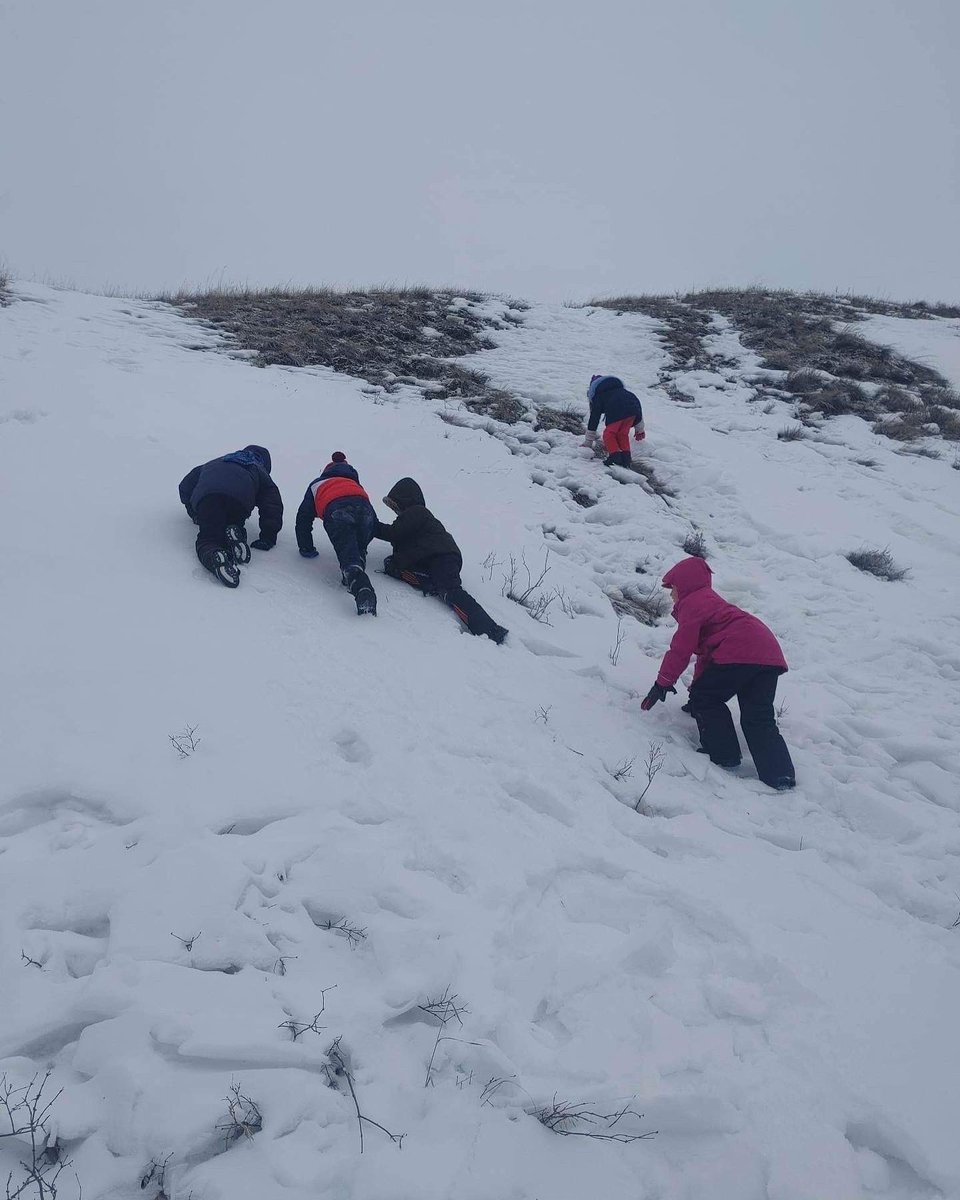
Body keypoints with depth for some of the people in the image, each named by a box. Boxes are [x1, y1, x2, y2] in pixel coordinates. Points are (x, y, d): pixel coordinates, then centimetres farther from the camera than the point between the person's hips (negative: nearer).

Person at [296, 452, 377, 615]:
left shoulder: (317, 485, 41)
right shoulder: (355, 483, 47)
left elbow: (303, 517, 36)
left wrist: (307, 549, 43)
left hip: (336, 511, -3)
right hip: (365, 508, 3)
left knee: (348, 553, -18)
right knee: (359, 548, 21)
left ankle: (361, 588, -45)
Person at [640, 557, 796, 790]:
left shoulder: (691, 604, 5)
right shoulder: (712, 600, 36)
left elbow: (681, 649, -2)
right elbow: (705, 651, 40)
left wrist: (662, 683, 7)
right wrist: (698, 686, 43)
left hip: (739, 654, -9)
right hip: (770, 654, 9)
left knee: (704, 699, 7)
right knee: (759, 718, 8)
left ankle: (724, 754, 4)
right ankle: (780, 774, -4)